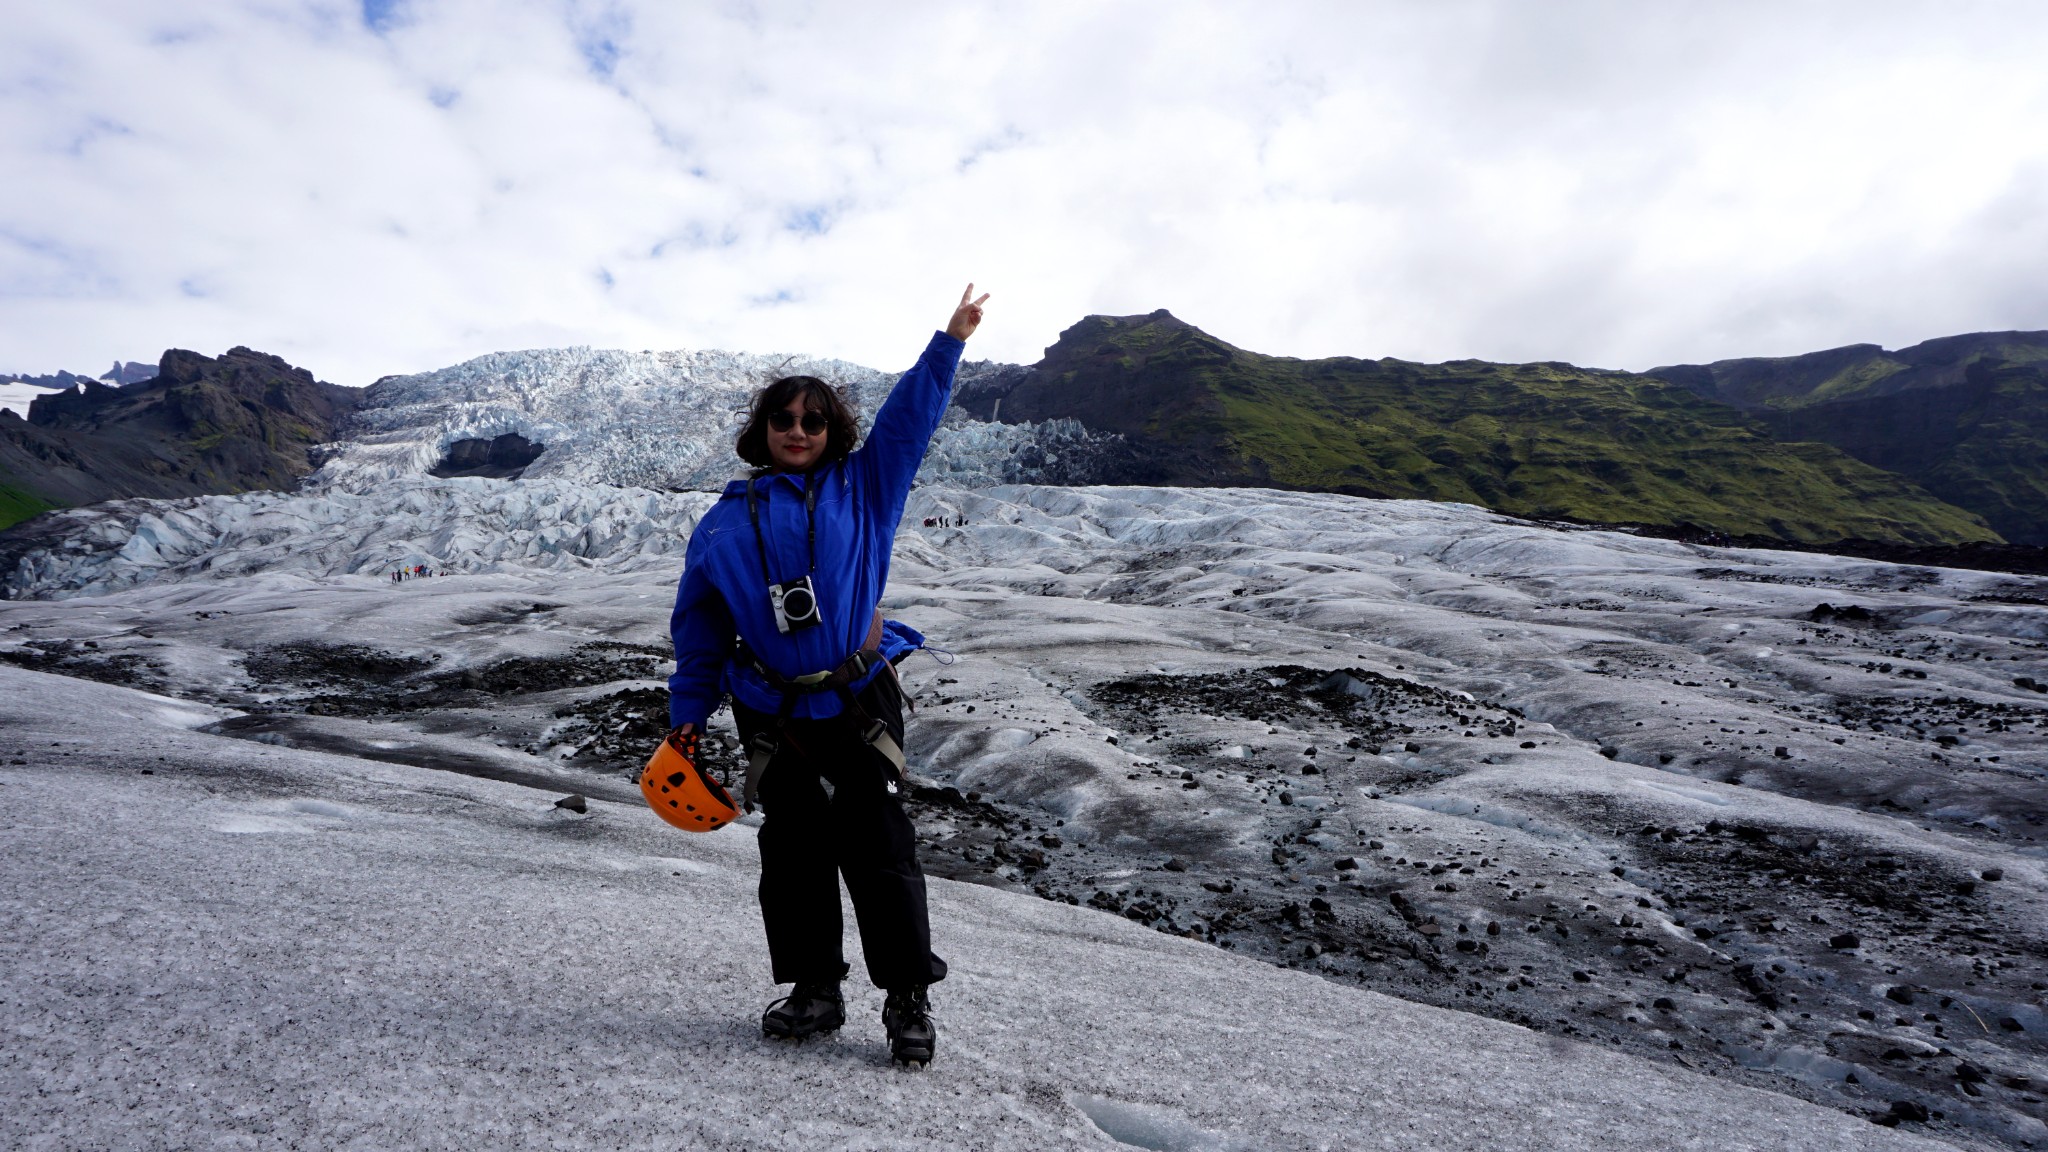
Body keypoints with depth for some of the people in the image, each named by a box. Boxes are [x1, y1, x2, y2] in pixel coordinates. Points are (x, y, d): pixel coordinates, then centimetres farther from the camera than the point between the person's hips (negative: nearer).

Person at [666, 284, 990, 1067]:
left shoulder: (862, 488, 6)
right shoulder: (727, 520, 9)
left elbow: (908, 417, 5)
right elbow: (698, 621, 11)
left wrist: (950, 340, 0)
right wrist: (687, 714, 8)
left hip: (858, 702, -2)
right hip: (771, 715, 3)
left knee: (877, 848, -2)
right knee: (791, 850, 10)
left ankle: (909, 998, 10)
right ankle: (814, 988, 26)